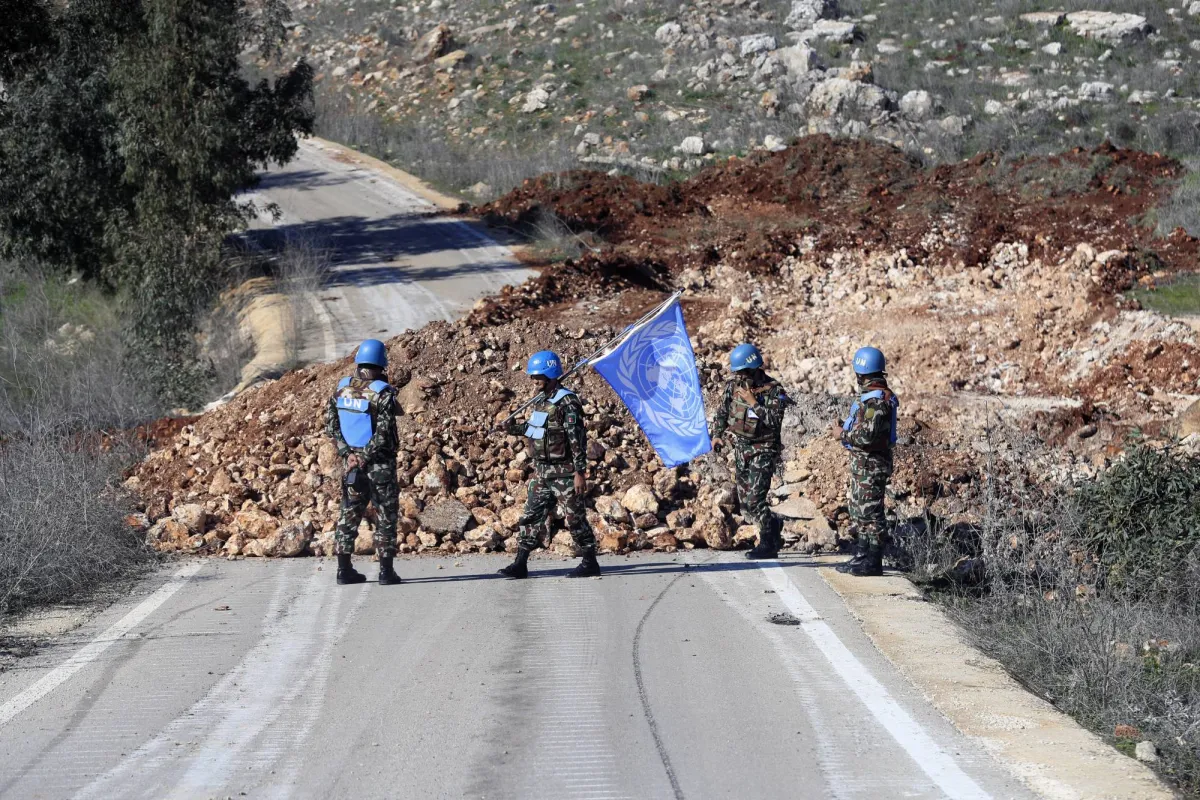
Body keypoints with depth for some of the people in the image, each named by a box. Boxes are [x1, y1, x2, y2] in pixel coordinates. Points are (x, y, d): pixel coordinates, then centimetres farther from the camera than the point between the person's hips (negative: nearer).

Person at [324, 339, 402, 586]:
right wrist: (366, 457, -13)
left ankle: (344, 569, 11)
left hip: (353, 461, 5)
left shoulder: (342, 388, 2)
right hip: (381, 463, -5)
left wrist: (347, 454, -4)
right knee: (386, 516, 4)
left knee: (349, 514, 12)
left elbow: (331, 424, 1)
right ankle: (386, 571, 1)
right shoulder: (382, 393, -15)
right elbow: (384, 432, -21)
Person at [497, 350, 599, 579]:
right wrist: (515, 428, 7)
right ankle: (520, 564, 10)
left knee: (574, 518, -1)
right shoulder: (540, 400, 10)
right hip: (541, 472, 8)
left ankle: (590, 563, 10)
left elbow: (577, 438, -19)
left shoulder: (567, 403, -16)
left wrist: (580, 472, -22)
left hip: (564, 473, -8)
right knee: (531, 516, 7)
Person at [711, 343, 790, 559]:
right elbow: (722, 412, 15)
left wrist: (753, 403, -25)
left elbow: (775, 421, -24)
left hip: (763, 451, -7)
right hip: (741, 449, 7)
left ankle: (768, 545, -4)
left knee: (754, 499, -15)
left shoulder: (773, 390, -14)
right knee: (745, 502, 10)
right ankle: (774, 525, 33)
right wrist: (717, 434, 1)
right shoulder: (734, 386, 3)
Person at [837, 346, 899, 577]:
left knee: (870, 512, -5)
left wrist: (846, 434, -12)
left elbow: (867, 435, -26)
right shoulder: (873, 395, 13)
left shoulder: (875, 400, -21)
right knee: (859, 512, 17)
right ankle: (862, 557, 24)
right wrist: (849, 431, 14)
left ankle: (872, 562, -1)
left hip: (870, 464, -11)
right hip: (863, 463, 11)